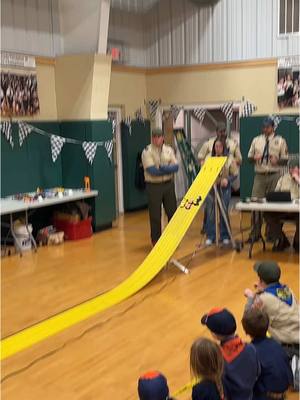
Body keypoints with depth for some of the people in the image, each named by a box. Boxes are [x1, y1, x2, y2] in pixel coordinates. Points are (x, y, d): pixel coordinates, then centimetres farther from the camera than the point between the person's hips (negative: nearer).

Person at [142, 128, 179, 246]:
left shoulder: (169, 150, 6)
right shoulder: (147, 152, -8)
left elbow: (175, 167, -5)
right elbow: (152, 170, -19)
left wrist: (163, 168, -21)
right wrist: (169, 169, -12)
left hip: (168, 184, 4)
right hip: (153, 186, -4)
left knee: (172, 212, 10)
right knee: (155, 216, 3)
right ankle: (156, 240, 16)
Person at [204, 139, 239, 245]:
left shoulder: (229, 158, 2)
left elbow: (235, 174, 1)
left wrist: (227, 179, -17)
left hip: (224, 188, -1)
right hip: (211, 187, 1)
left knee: (224, 212, 4)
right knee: (210, 212, 2)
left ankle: (225, 236, 17)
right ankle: (210, 236, 12)